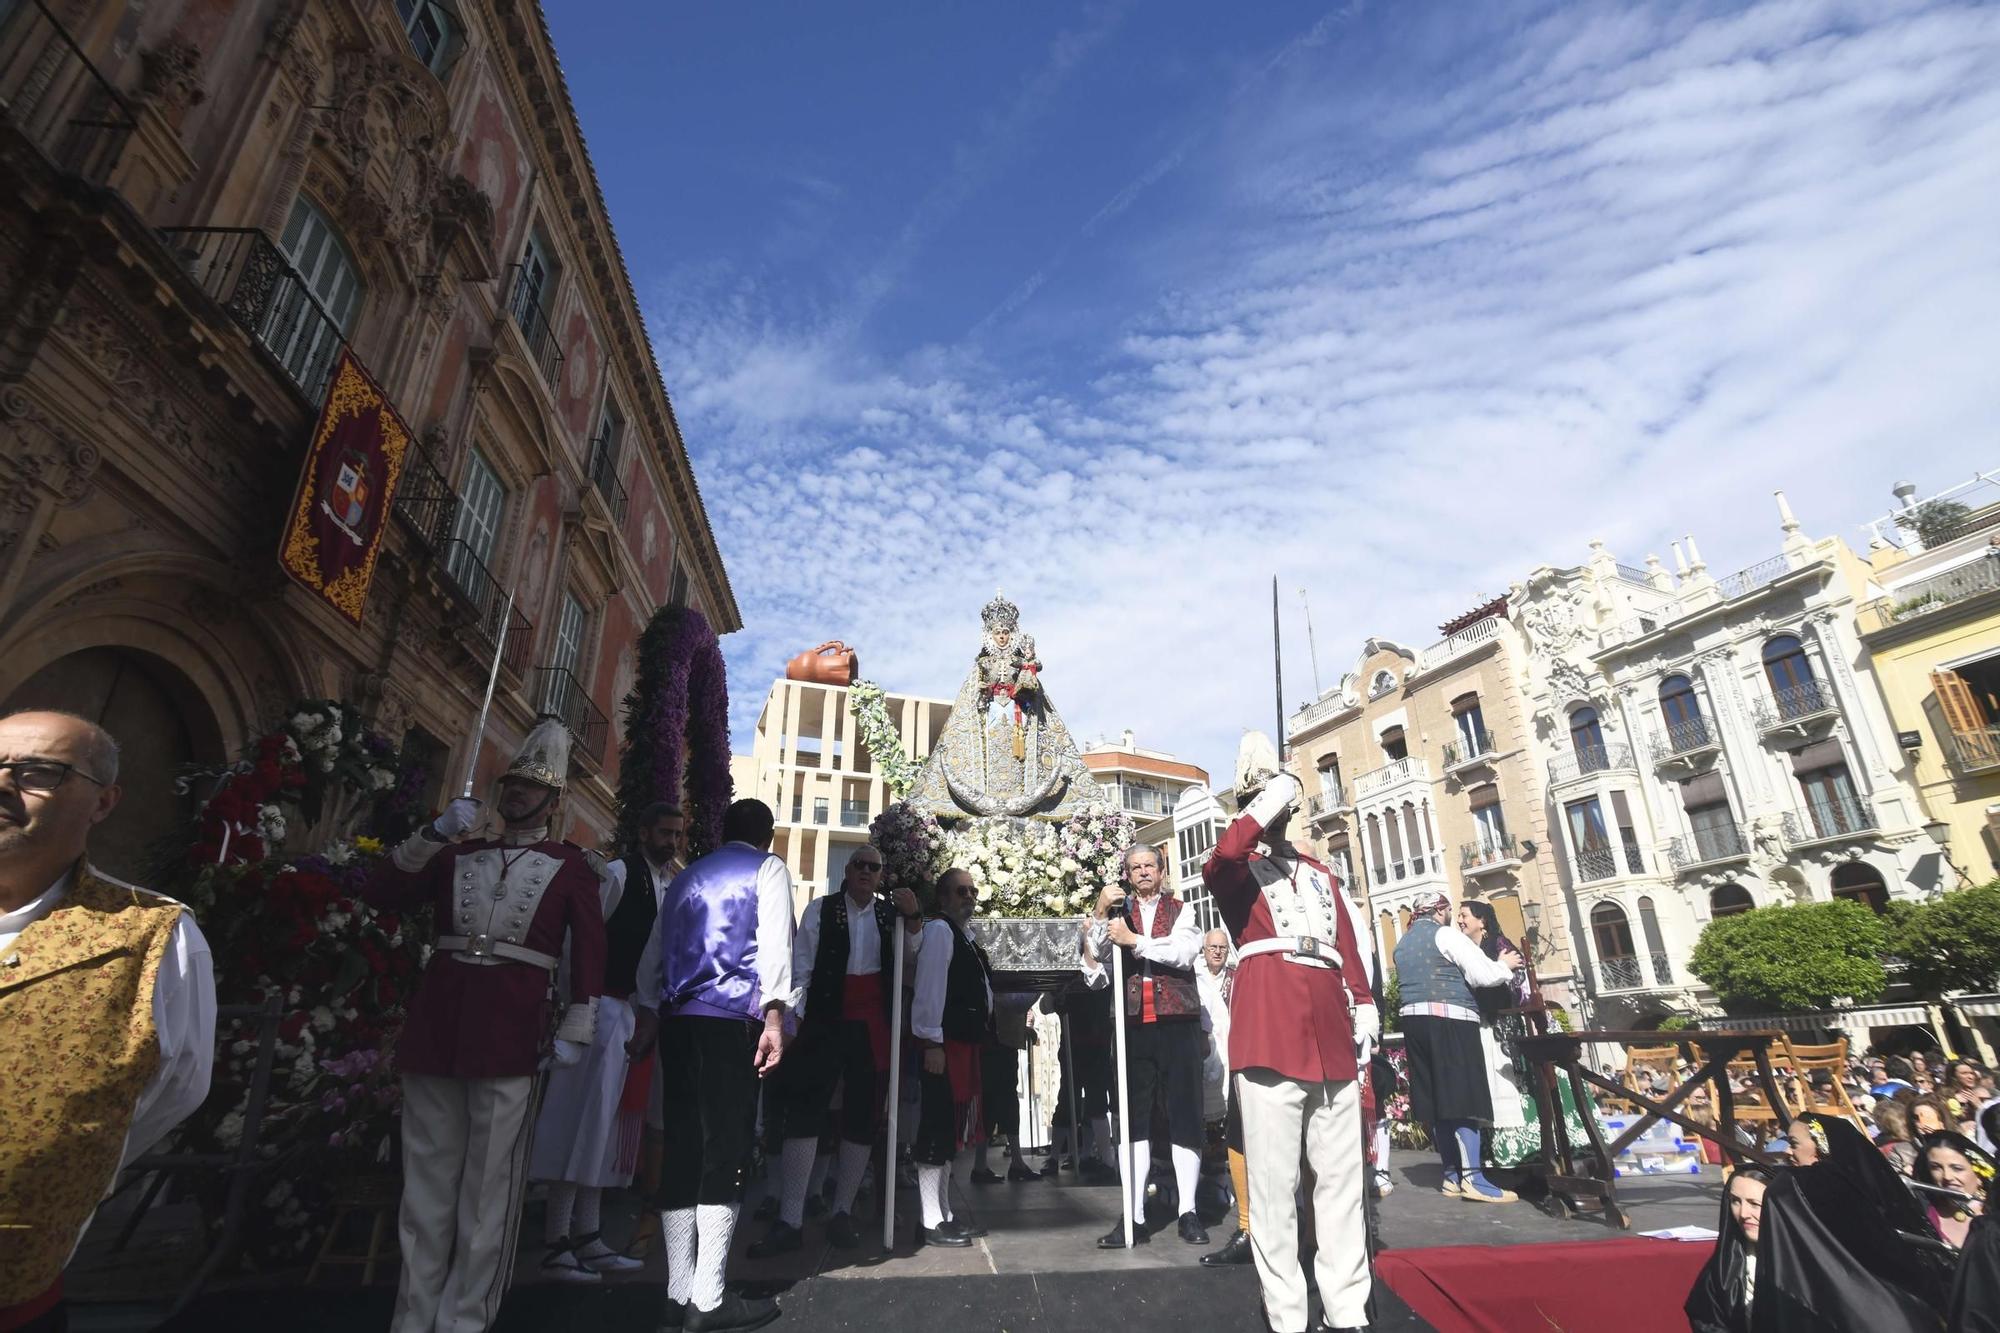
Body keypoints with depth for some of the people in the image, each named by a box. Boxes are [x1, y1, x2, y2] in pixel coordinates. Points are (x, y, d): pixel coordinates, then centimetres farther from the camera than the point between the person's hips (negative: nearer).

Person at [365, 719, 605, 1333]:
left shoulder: (572, 866, 3)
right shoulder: (459, 854, 14)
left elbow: (590, 953, -1)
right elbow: (379, 891, 6)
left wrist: (574, 1032, -6)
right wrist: (434, 833, -4)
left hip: (510, 1034, -3)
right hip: (435, 1023, 4)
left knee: (487, 1185, 4)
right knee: (427, 1179, 12)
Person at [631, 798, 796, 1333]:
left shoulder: (686, 877, 23)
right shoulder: (768, 869, 5)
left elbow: (652, 953, 21)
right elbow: (774, 943, -9)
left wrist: (647, 1014, 25)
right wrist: (775, 1015, -14)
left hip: (676, 1019, 6)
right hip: (731, 1018, -6)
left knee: (681, 1149, 7)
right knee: (727, 1150, -3)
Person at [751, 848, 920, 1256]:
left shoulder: (890, 913, 9)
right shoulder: (820, 909, 2)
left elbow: (910, 958, 0)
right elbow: (801, 965, -2)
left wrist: (913, 918, -13)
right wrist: (793, 1016, -8)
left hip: (874, 1025, 3)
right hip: (826, 1020, -3)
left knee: (863, 1116, 9)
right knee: (803, 1112, -6)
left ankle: (843, 1212, 23)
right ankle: (790, 1220, 2)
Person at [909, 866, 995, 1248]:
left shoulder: (963, 937, 19)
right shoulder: (939, 930, -10)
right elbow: (929, 987, -17)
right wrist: (932, 1042, -21)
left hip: (965, 1044, 10)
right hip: (944, 1045, -10)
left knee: (952, 1130, 14)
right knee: (938, 1130, -5)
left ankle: (944, 1214, 23)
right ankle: (930, 1222, 2)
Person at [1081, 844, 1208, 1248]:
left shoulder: (1180, 910, 10)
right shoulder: (1117, 914, 13)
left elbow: (1185, 951, -10)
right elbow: (1094, 969, 1)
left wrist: (1134, 940, -16)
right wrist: (1099, 914, -11)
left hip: (1178, 1023, -1)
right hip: (1132, 1026, 1)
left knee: (1185, 1116, 2)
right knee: (1132, 1120, 2)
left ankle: (1187, 1211, 13)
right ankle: (1134, 1215, 7)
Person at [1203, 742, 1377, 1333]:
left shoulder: (1322, 875, 24)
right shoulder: (1239, 872, 8)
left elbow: (1348, 944, 21)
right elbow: (1221, 859, -17)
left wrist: (1365, 1007, 10)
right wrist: (1263, 802, -9)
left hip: (1330, 1032, 5)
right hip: (1269, 1031, -5)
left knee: (1341, 1174, 9)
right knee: (1274, 1179, -2)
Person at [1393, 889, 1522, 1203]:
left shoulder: (1402, 944, 19)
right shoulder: (1446, 935, -4)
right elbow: (1483, 975, -9)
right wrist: (1505, 965, 11)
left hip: (1414, 1019, 7)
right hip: (1449, 1019, -7)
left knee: (1437, 1099, 9)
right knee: (1464, 1097, -7)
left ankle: (1452, 1174, 13)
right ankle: (1472, 1177, -9)